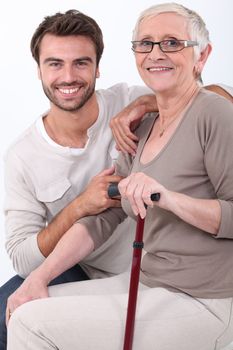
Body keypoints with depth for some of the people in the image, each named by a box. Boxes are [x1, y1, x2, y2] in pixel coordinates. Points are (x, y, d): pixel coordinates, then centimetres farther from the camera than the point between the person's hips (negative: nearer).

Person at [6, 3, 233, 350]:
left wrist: (169, 197, -32)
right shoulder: (142, 129, 11)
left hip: (200, 304, -7)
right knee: (18, 309, 5)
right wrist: (39, 277, 0)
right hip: (147, 283, 7)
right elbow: (101, 216, 8)